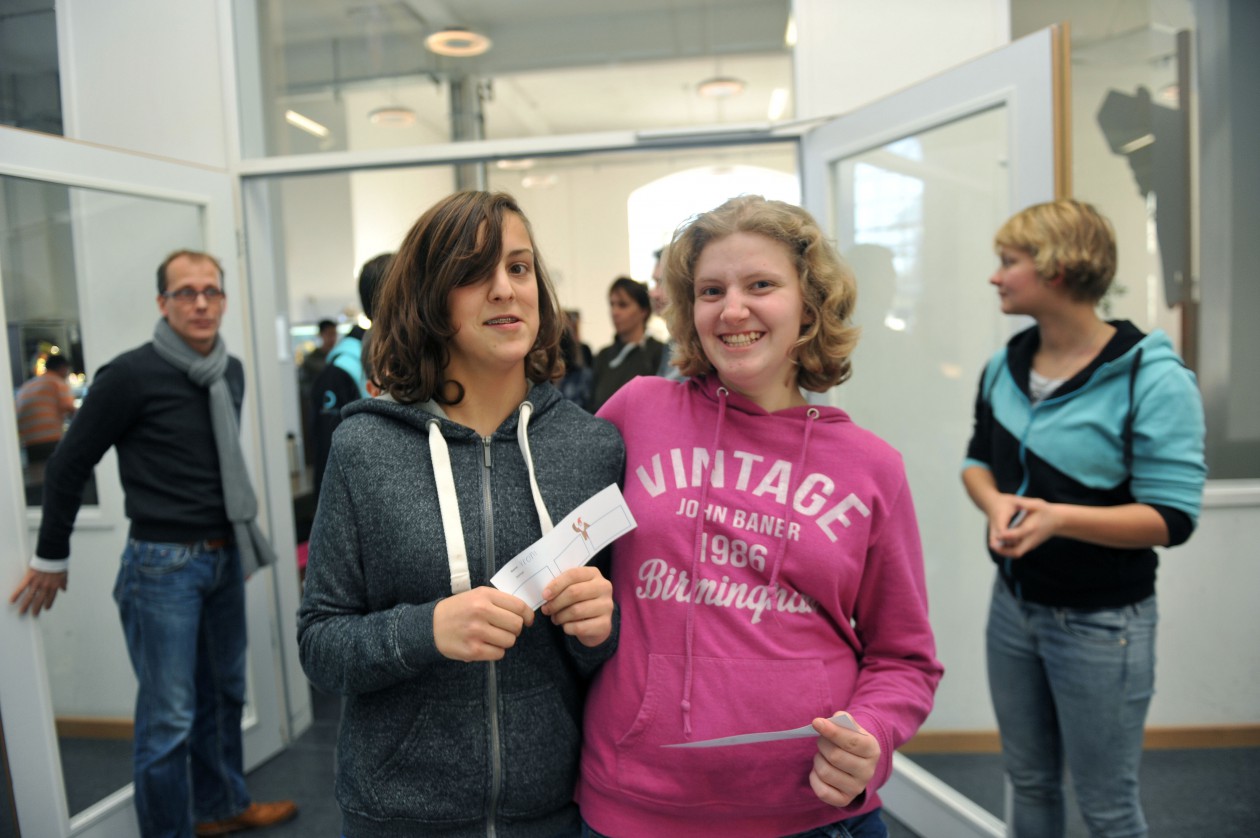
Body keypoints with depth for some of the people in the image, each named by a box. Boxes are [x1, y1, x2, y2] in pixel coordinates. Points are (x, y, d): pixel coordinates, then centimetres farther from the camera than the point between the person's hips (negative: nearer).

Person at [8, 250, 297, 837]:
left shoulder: (231, 373, 6)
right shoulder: (131, 375, -13)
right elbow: (68, 465, -5)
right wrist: (51, 559, 2)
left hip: (226, 557, 7)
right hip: (164, 564, -6)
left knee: (224, 695, 19)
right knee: (169, 719, 0)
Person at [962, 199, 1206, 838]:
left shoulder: (1152, 378, -17)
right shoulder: (1005, 366, 2)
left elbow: (1171, 518, -18)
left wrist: (1059, 517, -32)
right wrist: (996, 503, -12)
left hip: (1101, 623, -5)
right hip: (1013, 604, 6)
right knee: (1029, 782, 22)